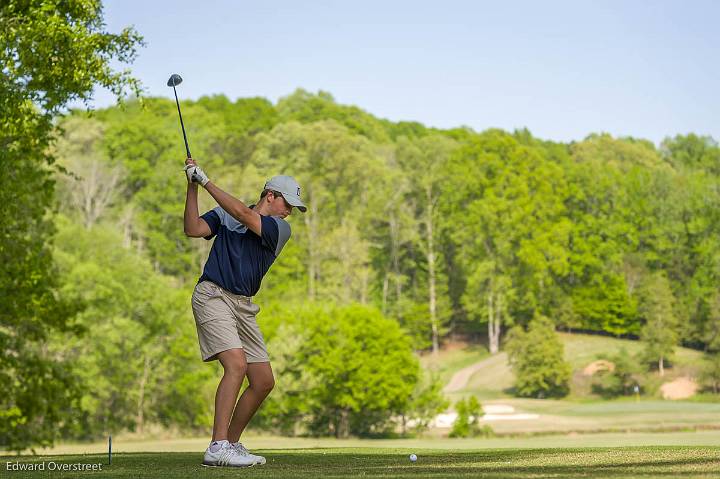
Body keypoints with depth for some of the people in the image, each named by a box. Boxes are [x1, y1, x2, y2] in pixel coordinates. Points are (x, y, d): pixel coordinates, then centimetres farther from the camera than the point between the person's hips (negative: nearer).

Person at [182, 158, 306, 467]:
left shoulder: (281, 229, 6)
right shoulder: (225, 214, 6)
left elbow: (245, 215, -11)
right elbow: (193, 229, -9)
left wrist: (206, 181, -11)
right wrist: (192, 186, -15)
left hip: (244, 306, 5)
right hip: (213, 295, -5)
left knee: (264, 382, 3)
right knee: (236, 364, -24)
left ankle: (232, 443, 19)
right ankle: (217, 448, -26)